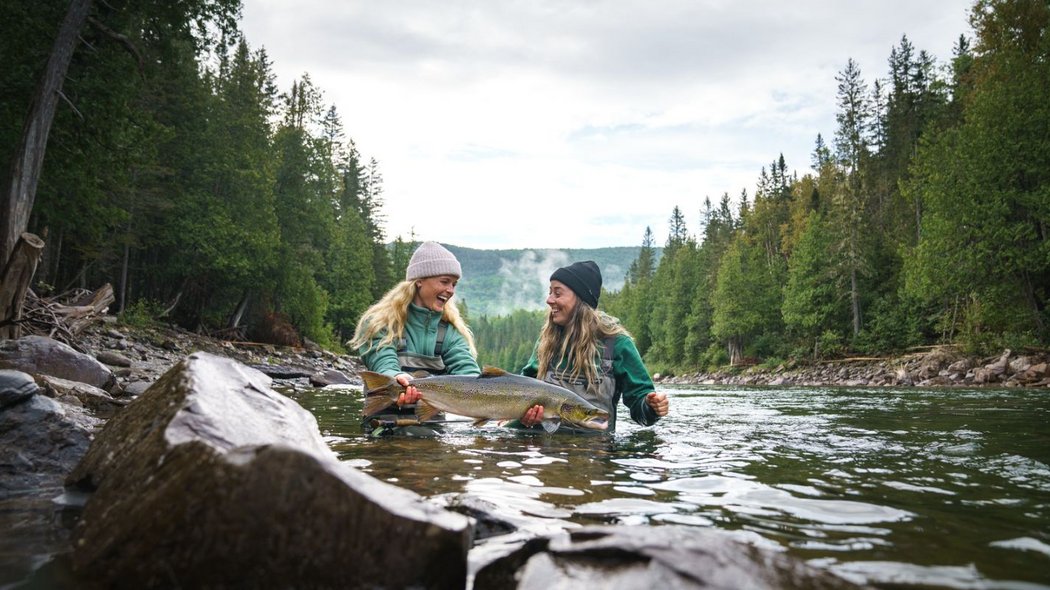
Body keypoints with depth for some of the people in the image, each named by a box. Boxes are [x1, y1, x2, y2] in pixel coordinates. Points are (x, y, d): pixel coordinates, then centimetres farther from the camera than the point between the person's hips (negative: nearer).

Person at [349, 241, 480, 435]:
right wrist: (397, 378, -40)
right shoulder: (381, 323, 1)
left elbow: (466, 369, -3)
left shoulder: (450, 329, 11)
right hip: (389, 422, -5)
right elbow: (384, 364, -14)